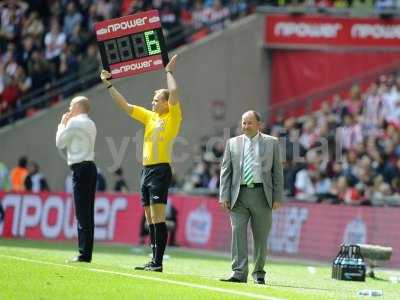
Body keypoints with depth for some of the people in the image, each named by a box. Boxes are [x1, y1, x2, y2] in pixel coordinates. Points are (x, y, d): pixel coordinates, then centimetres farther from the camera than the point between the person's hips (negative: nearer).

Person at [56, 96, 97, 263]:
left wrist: (62, 124, 12)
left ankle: (84, 254, -14)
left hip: (80, 169, -9)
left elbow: (60, 143, -1)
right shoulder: (90, 124, 19)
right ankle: (86, 254, 7)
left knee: (82, 214, -11)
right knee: (87, 214, 8)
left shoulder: (74, 122, -7)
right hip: (90, 167, 9)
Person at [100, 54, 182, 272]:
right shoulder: (150, 116, 18)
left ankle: (158, 262, -15)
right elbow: (125, 106, 22)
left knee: (158, 218, -12)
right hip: (146, 170, 8)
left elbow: (174, 94, -17)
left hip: (160, 170, -8)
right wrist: (109, 85, 20)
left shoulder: (172, 117, -2)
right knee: (150, 220, 8)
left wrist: (169, 72, -6)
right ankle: (154, 261, 10)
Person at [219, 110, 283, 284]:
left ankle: (259, 273, 13)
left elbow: (277, 171, 6)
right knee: (238, 233, -7)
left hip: (262, 195, -1)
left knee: (261, 236, 3)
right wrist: (224, 196, -1)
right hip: (239, 194, 1)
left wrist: (277, 197, -1)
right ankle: (239, 273, -7)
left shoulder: (271, 143, 8)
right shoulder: (233, 143, 11)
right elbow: (226, 171, 9)